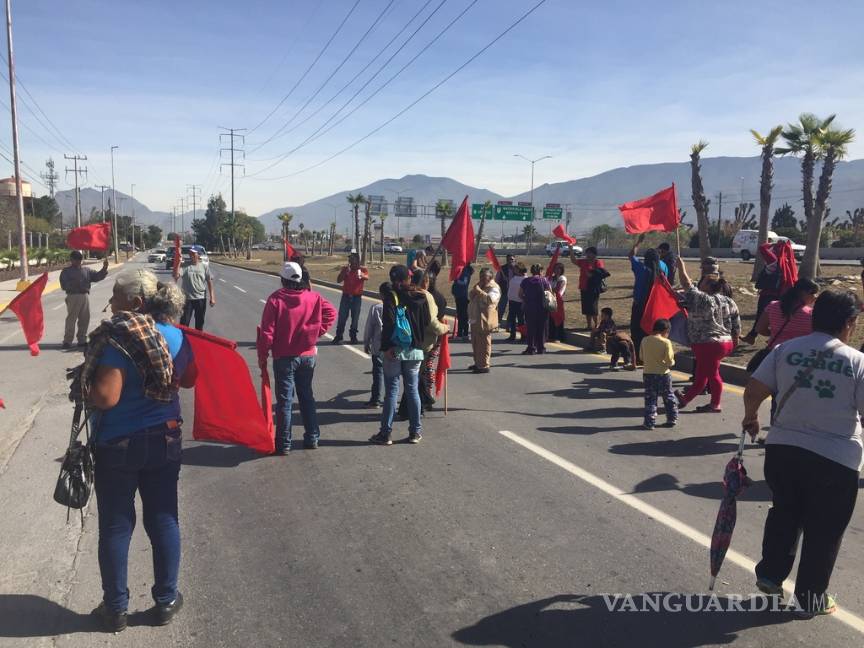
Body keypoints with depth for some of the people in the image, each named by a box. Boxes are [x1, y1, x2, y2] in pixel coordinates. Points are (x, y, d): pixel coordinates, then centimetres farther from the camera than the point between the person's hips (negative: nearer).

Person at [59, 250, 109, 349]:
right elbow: (64, 285, -5)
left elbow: (96, 277, 9)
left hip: (85, 296, 5)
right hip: (73, 296, -5)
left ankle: (82, 340, 17)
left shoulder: (86, 270, 15)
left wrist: (104, 268, -4)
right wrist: (73, 283, -20)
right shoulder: (66, 271, 3)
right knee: (71, 319, -6)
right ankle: (67, 341, -1)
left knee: (85, 319, 7)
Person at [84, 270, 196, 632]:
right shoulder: (174, 335, -3)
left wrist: (83, 382, -7)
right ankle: (166, 601, 25)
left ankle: (115, 608, 24)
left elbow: (105, 397, -25)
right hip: (164, 440, 5)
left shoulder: (116, 339, -20)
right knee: (163, 520, 14)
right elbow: (188, 379, 10)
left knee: (115, 527, 11)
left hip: (117, 445, -4)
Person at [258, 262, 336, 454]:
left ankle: (283, 444, 8)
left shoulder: (275, 299, -13)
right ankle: (312, 438, 22)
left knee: (284, 400, 4)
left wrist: (262, 357, -4)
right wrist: (317, 332, 6)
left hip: (284, 357, -4)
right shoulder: (313, 297, -2)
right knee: (307, 397, 17)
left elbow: (267, 332, -13)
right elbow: (331, 312, 4)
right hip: (308, 356, 4)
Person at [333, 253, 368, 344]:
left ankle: (353, 336, 12)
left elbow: (367, 277, -23)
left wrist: (361, 275, -47)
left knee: (355, 318, 2)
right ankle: (338, 336, -1)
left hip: (357, 297, -1)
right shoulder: (345, 269, 6)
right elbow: (338, 280, -3)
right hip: (346, 296, 1)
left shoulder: (362, 270, 0)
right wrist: (345, 272, -17)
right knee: (342, 317, -4)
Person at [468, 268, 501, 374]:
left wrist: (479, 291, -28)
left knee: (484, 343, -5)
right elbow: (471, 296, 18)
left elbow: (490, 299, -26)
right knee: (475, 343, 16)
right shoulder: (480, 286, 20)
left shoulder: (494, 287, -9)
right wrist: (474, 289, 0)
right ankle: (478, 363, 28)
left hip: (485, 320, -10)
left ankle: (484, 366, -1)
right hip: (476, 319, 10)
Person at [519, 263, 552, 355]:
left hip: (529, 308, 1)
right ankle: (541, 348, 13)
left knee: (530, 328, 6)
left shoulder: (526, 281, 2)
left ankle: (531, 348, 1)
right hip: (542, 308, -1)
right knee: (541, 328, 9)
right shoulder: (544, 280, -3)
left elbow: (520, 295, 4)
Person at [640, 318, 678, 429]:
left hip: (648, 373, 2)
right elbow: (669, 361, -14)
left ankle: (649, 422, 5)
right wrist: (672, 362, 7)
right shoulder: (666, 342, -13)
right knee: (669, 397, 16)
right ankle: (672, 419, 25)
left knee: (650, 398, 7)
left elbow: (642, 357, 7)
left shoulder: (645, 340, -2)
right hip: (663, 374, -2)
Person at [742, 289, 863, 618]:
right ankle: (810, 599, 27)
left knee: (784, 515, 26)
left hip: (782, 449, 3)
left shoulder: (785, 349, -1)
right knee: (823, 531, 14)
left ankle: (770, 574, 34)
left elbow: (753, 391, -2)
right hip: (835, 460, -3)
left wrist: (750, 418, 17)